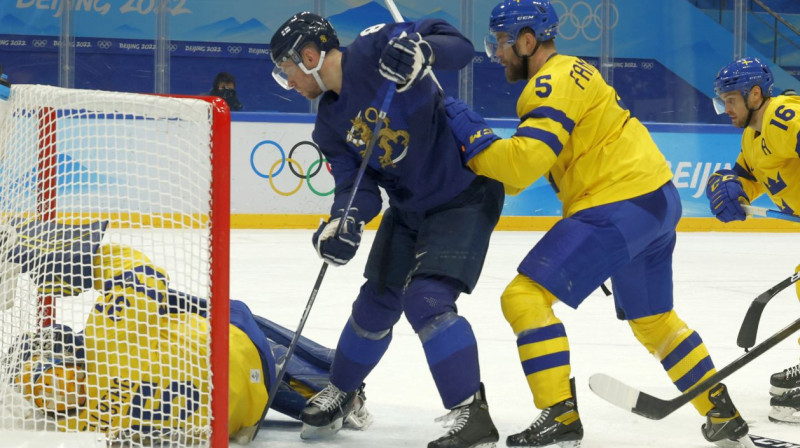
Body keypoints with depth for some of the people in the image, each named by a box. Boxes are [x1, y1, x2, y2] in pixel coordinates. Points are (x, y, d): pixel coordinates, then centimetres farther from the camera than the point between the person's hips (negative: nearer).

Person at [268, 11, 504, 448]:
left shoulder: (376, 50, -19)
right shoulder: (331, 124, 4)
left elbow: (459, 46, -22)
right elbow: (355, 181, -3)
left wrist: (420, 49, -43)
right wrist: (342, 224, -23)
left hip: (465, 194, -8)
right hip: (409, 206, 8)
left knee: (427, 299, -21)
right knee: (376, 302, 16)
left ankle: (471, 412, -15)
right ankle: (340, 395, 38)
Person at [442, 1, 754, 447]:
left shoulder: (554, 83, -13)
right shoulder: (572, 72, 19)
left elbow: (525, 163, -23)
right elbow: (530, 161, 21)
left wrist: (470, 134, -13)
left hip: (620, 207, -11)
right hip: (658, 198, 11)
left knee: (526, 296, -11)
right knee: (653, 319, 25)